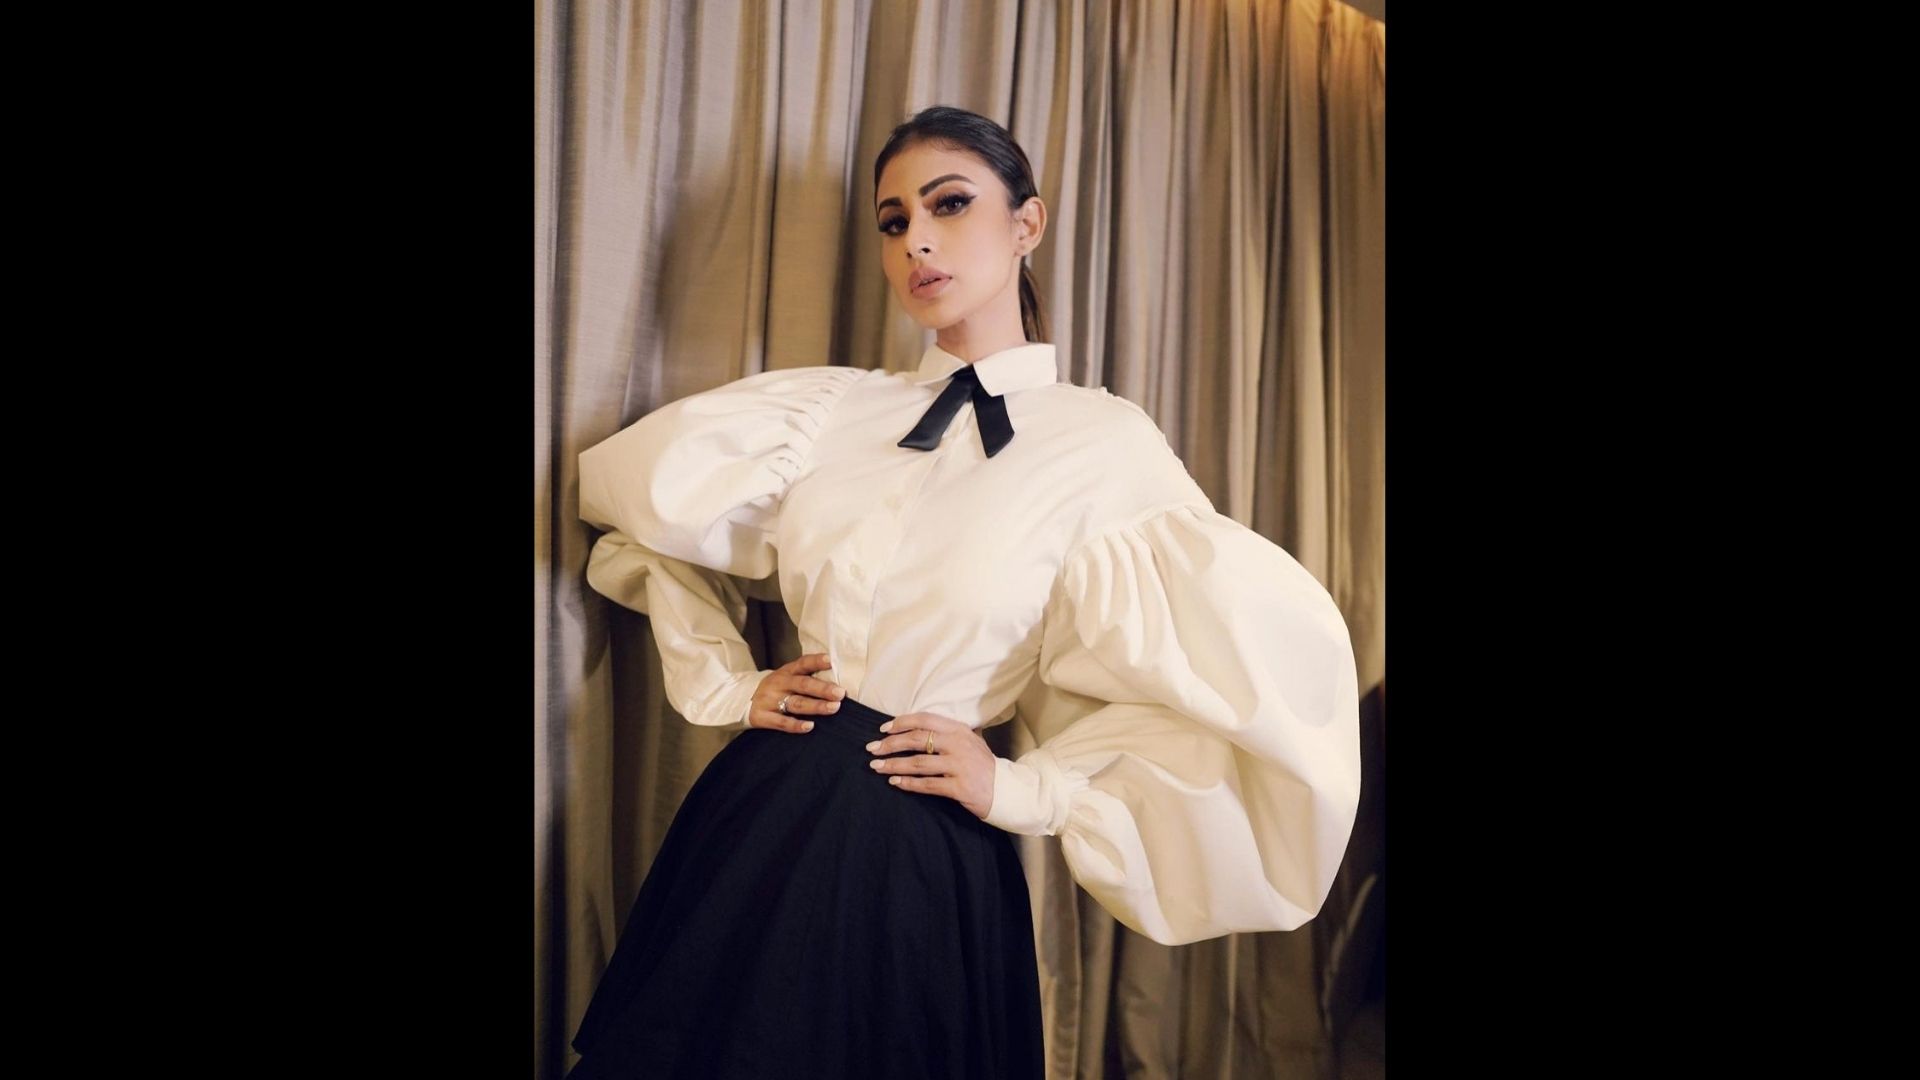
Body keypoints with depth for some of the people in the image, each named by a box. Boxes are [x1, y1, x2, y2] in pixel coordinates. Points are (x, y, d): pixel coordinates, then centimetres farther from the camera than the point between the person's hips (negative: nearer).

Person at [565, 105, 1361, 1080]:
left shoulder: (1107, 443, -7)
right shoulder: (835, 407, 4)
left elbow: (1255, 697, -9)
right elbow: (649, 505, 17)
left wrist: (1021, 788, -11)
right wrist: (728, 685, 7)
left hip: (923, 862, -3)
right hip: (758, 818, 4)